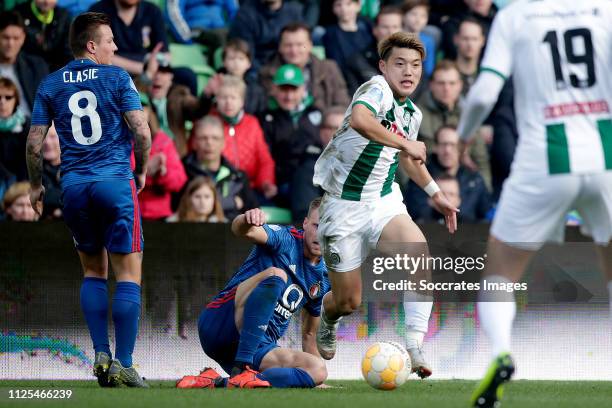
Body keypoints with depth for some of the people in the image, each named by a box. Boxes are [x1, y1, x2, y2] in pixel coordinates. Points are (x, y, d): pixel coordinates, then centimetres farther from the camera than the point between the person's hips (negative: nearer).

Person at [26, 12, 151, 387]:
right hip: (115, 181, -4)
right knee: (128, 274, 0)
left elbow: (34, 144, 6)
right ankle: (123, 364, -7)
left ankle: (101, 355, 8)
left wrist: (36, 186, 20)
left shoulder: (51, 85, 7)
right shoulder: (117, 78, -2)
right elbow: (142, 132, -7)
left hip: (73, 185, 4)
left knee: (93, 272, 18)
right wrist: (142, 171, 10)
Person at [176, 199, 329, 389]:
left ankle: (219, 383, -25)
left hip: (258, 345, 6)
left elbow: (309, 334, 28)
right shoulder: (286, 239, -3)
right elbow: (243, 230, -25)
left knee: (318, 370, -19)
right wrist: (247, 219, -50)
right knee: (276, 274, -30)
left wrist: (311, 380, 26)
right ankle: (240, 370, -39)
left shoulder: (323, 278, 16)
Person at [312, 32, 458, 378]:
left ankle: (415, 346, -24)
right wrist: (406, 144, -36)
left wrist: (436, 194, 29)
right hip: (344, 206, -5)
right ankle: (327, 320, 41)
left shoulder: (412, 114, 8)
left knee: (419, 251, -27)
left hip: (385, 203, 5)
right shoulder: (378, 89, -16)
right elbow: (359, 119, -41)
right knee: (348, 302, 2)